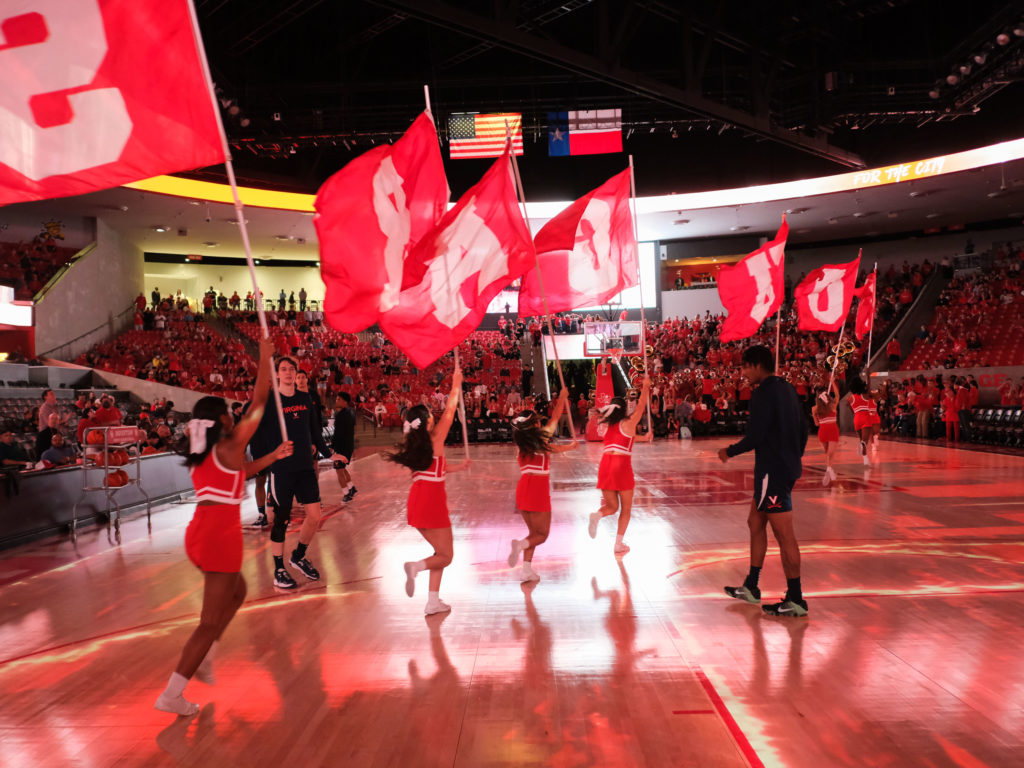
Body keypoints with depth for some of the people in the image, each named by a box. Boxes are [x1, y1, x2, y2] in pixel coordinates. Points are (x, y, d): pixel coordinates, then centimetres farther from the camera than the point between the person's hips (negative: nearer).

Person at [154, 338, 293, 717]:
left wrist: (273, 456, 32)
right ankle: (172, 695, 3)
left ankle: (204, 656, 26)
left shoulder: (197, 454, 13)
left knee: (237, 591, 29)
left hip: (197, 534, 8)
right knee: (211, 621, 2)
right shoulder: (230, 446, -8)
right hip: (222, 538, -8)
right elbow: (259, 401, -5)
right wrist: (265, 358, 3)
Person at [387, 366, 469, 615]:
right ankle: (416, 566, -24)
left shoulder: (413, 446, 11)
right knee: (445, 556, 5)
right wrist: (456, 386, 11)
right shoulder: (435, 439, -8)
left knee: (441, 552, 20)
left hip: (416, 501, 7)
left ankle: (433, 602, 17)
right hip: (432, 501, -7)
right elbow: (449, 411, 1)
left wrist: (457, 467, 34)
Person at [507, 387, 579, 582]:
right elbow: (555, 418, 13)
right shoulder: (541, 436, -5)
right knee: (542, 534, 5)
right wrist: (562, 398, 27)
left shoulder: (521, 443, 11)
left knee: (534, 532, 19)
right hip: (539, 488, -6)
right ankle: (521, 544, -25)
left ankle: (526, 569, 10)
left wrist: (569, 446, 36)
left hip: (523, 487, 6)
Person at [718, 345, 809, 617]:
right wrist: (794, 459, 29)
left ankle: (796, 600, 4)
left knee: (784, 535, -4)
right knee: (755, 523, 18)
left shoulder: (763, 393, -16)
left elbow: (754, 437, -20)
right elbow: (803, 431, 17)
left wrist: (730, 451, -3)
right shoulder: (787, 389, 13)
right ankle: (750, 587, 27)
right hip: (786, 469, 10)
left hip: (772, 472, -10)